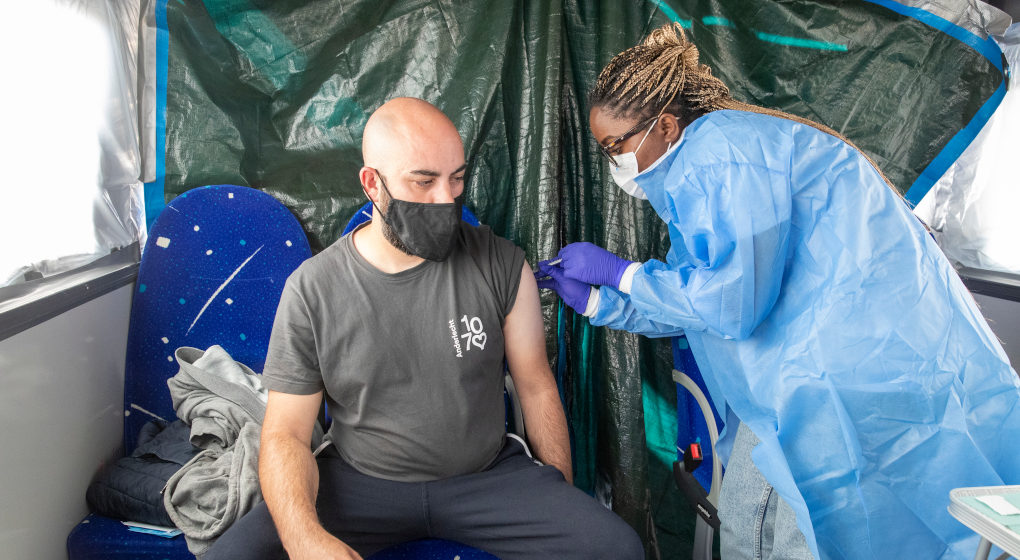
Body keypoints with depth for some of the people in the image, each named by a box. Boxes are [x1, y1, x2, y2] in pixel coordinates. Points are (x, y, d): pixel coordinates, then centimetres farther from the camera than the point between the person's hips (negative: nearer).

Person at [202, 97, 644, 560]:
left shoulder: (501, 264, -5)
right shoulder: (312, 289, -7)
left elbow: (536, 385, 4)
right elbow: (286, 434, -6)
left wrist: (563, 502, 2)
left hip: (487, 474, 1)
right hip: (359, 482, -1)